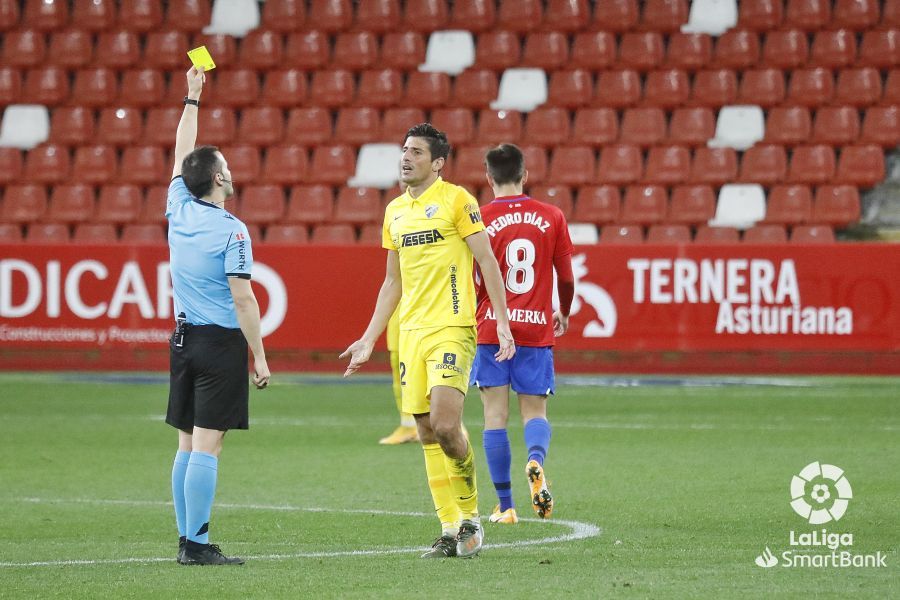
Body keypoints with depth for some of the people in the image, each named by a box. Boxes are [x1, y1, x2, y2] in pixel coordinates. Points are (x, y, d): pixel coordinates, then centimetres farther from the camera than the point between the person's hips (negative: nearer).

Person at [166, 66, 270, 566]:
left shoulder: (179, 210, 5)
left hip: (184, 338, 7)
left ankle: (188, 539, 11)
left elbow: (182, 155, 22)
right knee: (207, 446, -9)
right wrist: (260, 356, -11)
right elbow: (243, 300, -15)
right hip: (221, 341, -7)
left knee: (188, 445, 9)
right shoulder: (231, 230, -13)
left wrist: (192, 98, 31)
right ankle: (197, 544, -11)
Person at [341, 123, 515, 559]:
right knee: (427, 433, 4)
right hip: (411, 332, 7)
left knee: (444, 425, -17)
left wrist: (502, 323, -13)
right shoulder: (395, 211, 15)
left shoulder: (456, 200, -5)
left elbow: (487, 261, -6)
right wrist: (369, 340, 19)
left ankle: (470, 518, 1)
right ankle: (450, 531, 9)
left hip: (451, 328, -7)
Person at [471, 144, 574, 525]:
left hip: (491, 329, -2)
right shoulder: (552, 218, 2)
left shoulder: (481, 219, -5)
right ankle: (536, 460, -25)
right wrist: (564, 314, 26)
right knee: (535, 411, 9)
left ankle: (505, 506, 1)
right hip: (537, 329, 2)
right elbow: (566, 278, 6)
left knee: (495, 417, 3)